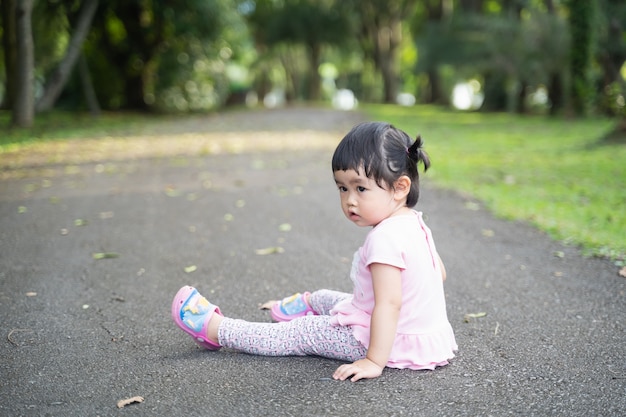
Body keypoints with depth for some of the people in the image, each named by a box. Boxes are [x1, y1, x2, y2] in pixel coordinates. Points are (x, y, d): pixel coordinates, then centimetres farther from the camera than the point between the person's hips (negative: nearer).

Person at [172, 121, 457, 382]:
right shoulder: (414, 222, 1)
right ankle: (310, 302, 62)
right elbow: (440, 273, 13)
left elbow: (389, 304, -33)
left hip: (395, 342, -9)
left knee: (302, 333, 1)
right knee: (328, 298, 29)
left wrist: (374, 362, -31)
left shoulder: (384, 238, -29)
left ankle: (215, 329, 12)